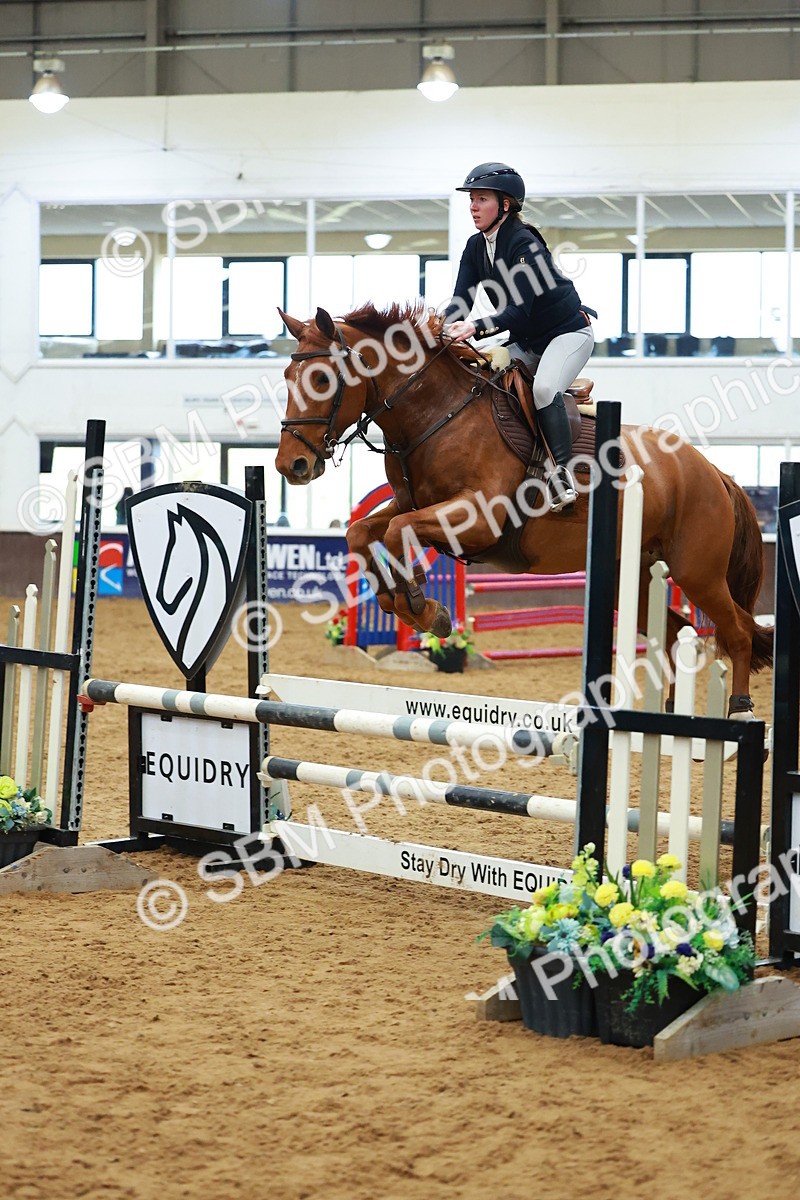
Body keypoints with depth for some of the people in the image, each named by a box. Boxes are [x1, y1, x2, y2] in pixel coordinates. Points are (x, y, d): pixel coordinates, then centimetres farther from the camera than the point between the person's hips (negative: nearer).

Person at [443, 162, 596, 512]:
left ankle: (563, 473, -29)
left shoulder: (524, 244, -24)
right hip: (527, 342, 9)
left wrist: (476, 328, -43)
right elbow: (461, 300, -7)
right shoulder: (476, 248, 0)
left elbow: (518, 311, -30)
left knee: (544, 388, -33)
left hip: (569, 332, -9)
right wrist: (444, 328, -28)